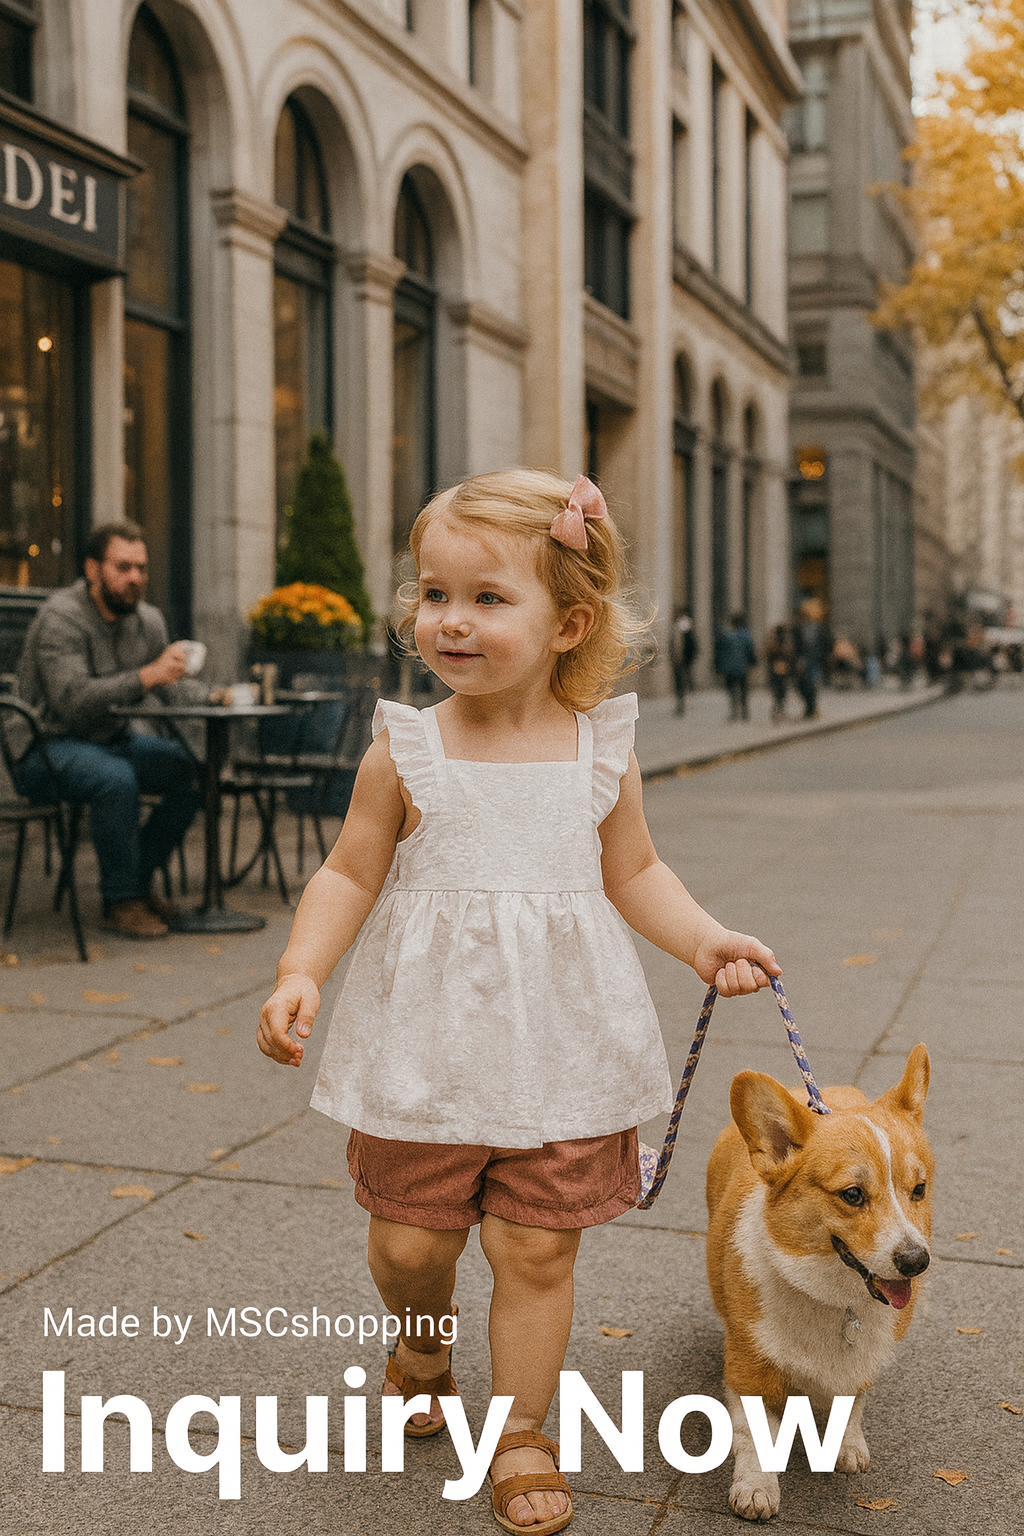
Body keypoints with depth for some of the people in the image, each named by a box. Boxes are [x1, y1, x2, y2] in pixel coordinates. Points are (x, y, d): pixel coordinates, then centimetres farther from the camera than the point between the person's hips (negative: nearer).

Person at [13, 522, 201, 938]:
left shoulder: (148, 619, 6)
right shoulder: (61, 617, -18)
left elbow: (165, 692, 11)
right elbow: (73, 701, -31)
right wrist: (147, 675, -39)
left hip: (113, 739, 8)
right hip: (47, 747, -7)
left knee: (191, 769, -13)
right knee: (116, 778, -36)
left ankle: (137, 880, 0)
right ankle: (121, 900, -19)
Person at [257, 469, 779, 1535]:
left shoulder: (601, 750, -3)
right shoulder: (405, 751, -7)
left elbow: (632, 874, 8)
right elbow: (350, 875, -2)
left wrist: (703, 941, -6)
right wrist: (300, 972, -16)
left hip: (559, 1048, 0)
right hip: (423, 1044, 0)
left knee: (538, 1249, 7)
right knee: (409, 1244, 10)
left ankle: (519, 1431, 29)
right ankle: (422, 1343, 45)